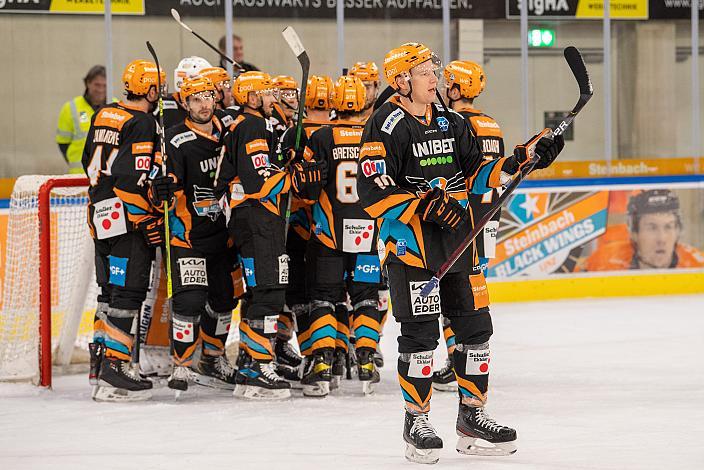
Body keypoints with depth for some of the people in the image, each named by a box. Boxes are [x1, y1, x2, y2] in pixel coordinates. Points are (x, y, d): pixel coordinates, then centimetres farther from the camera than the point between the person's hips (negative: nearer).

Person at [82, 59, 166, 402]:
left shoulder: (103, 115, 12)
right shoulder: (142, 124, -14)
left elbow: (90, 163, 21)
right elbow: (135, 180, -21)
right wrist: (150, 222, -15)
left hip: (101, 216, 9)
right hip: (128, 219, -9)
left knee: (111, 290, 18)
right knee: (127, 293, -9)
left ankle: (100, 360, 25)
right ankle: (112, 370, -14)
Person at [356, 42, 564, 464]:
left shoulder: (451, 122, 13)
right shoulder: (386, 127, -10)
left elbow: (475, 174, 15)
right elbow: (374, 194, -15)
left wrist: (522, 160, 2)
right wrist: (425, 207, -24)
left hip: (457, 238, 7)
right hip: (408, 239, -7)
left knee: (476, 325, 7)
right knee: (420, 332, -8)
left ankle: (472, 417, 18)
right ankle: (416, 422, 4)